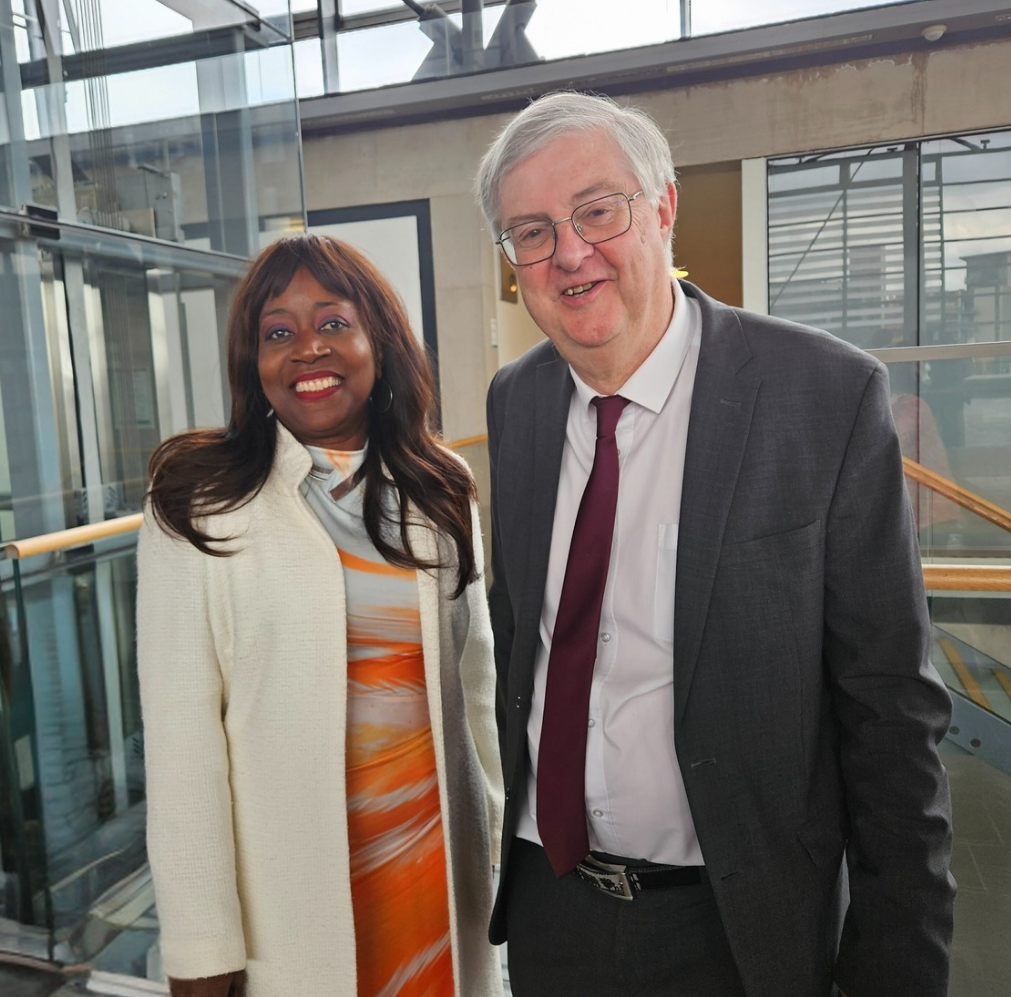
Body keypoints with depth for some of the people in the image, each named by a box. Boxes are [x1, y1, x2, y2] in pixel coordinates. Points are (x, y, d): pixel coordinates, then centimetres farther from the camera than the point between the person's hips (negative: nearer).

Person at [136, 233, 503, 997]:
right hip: (288, 884, -3)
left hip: (439, 866, 4)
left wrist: (508, 839, 9)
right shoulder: (198, 509, -11)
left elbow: (476, 677, 6)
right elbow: (181, 728, -11)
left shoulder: (440, 491, 1)